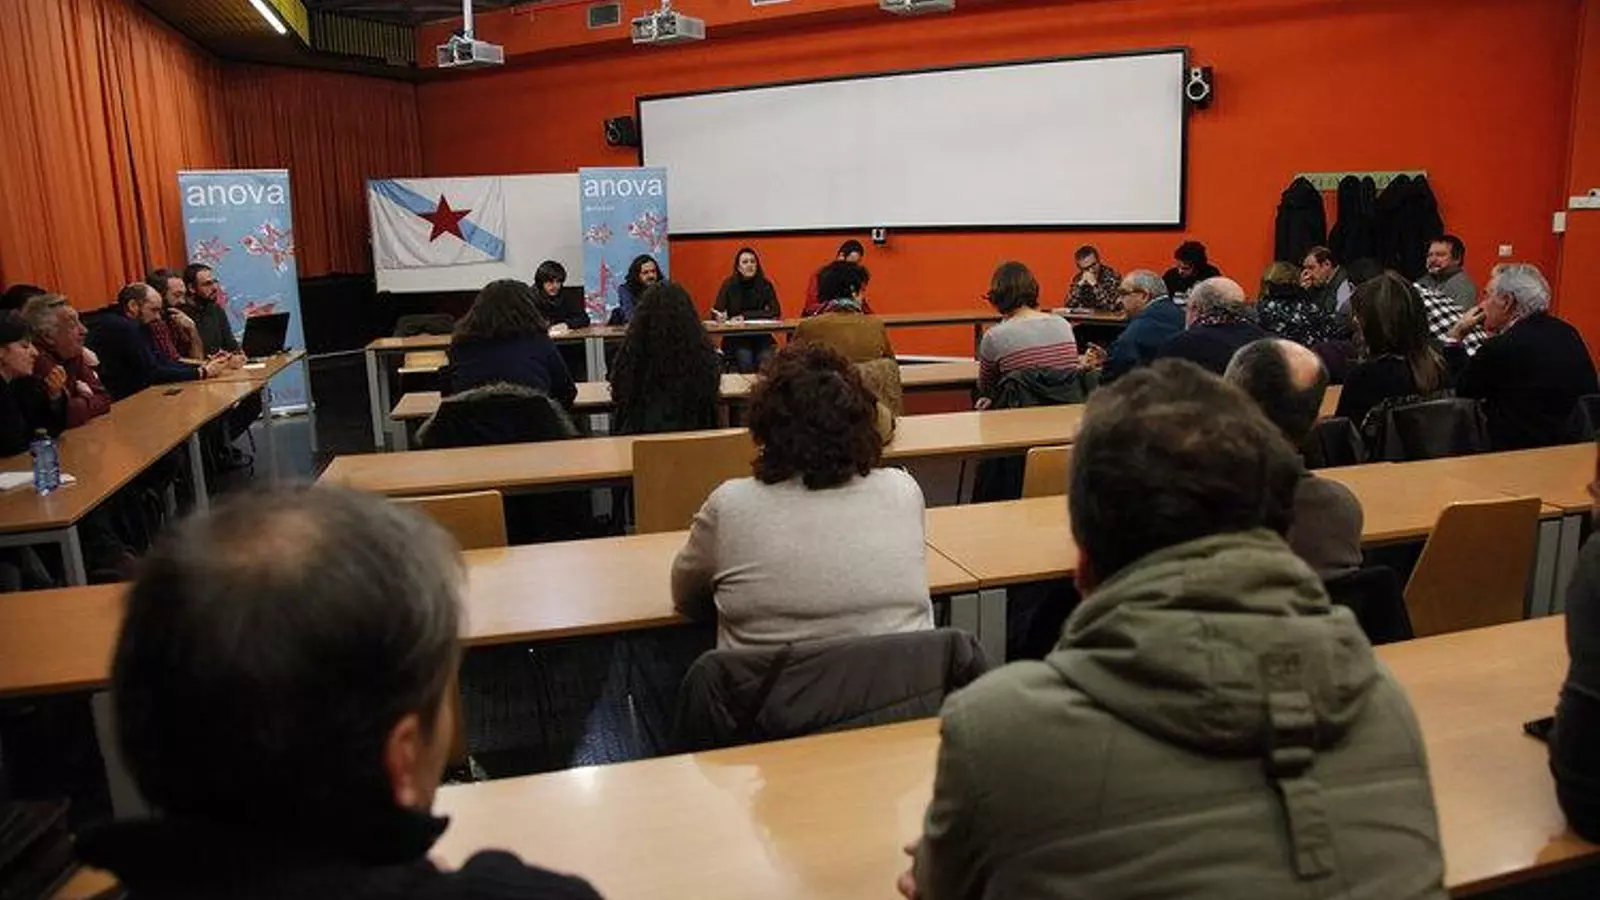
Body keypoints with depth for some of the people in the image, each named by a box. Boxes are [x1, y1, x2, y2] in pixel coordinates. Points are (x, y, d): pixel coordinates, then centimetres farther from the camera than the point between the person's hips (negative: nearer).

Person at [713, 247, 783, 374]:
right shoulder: (729, 284, -1)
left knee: (766, 360, -27)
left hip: (761, 336, 1)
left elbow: (776, 312, -4)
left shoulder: (765, 284, 1)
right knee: (745, 361, -28)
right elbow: (717, 312, -1)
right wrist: (721, 316, -27)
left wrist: (745, 316, -14)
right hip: (735, 337, -1)